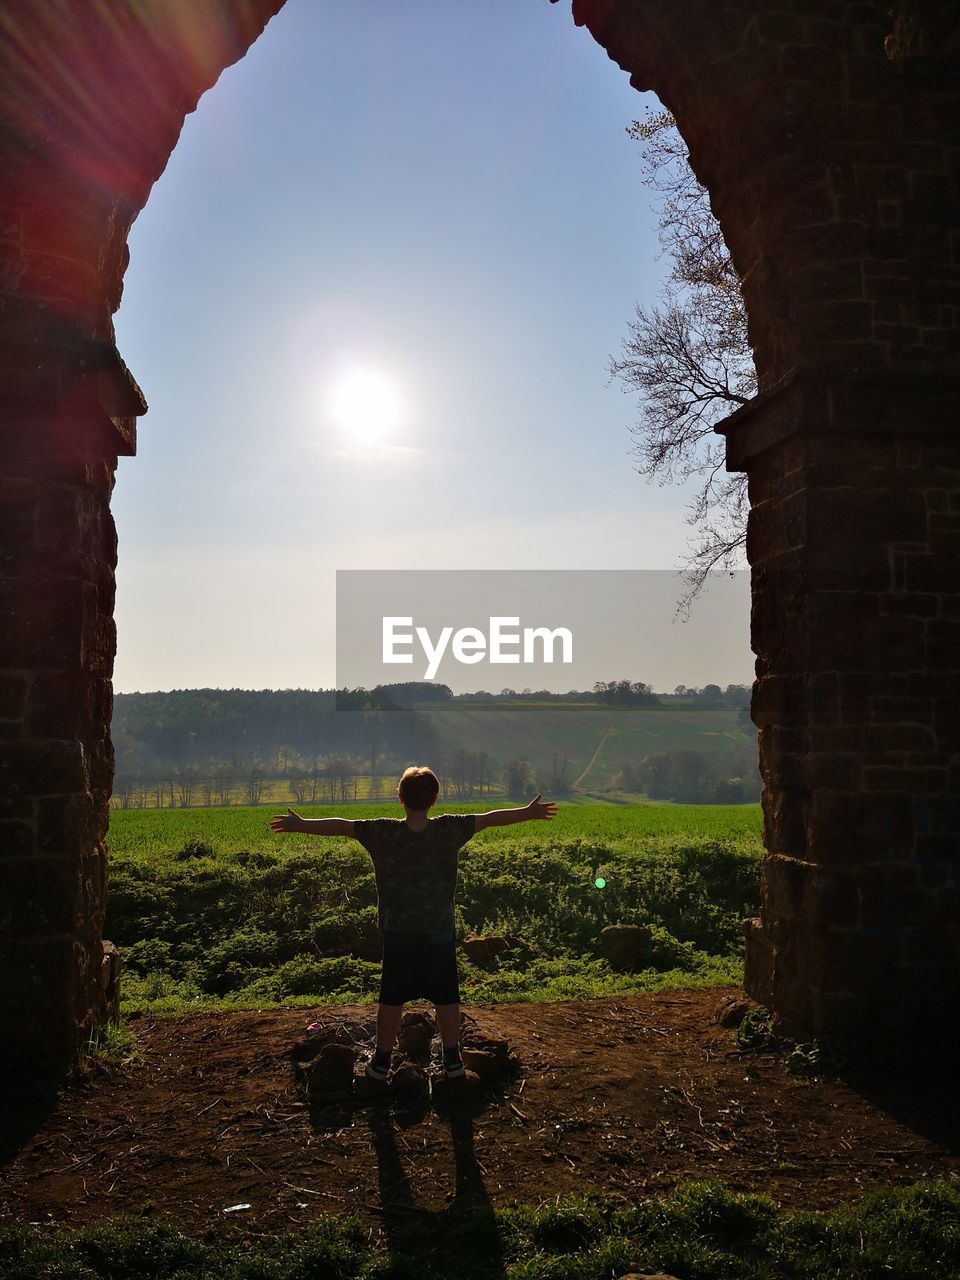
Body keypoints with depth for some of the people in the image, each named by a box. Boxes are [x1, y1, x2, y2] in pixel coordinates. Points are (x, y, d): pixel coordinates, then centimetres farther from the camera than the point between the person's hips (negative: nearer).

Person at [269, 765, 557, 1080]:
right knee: (446, 997, 12)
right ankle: (453, 1060, 22)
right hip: (439, 932, 0)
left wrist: (299, 824, 6)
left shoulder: (382, 832, -13)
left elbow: (340, 825, -7)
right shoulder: (450, 830, -12)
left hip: (397, 932, 0)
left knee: (391, 997, 11)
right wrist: (529, 812, 11)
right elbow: (489, 819, -1)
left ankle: (382, 1062, 21)